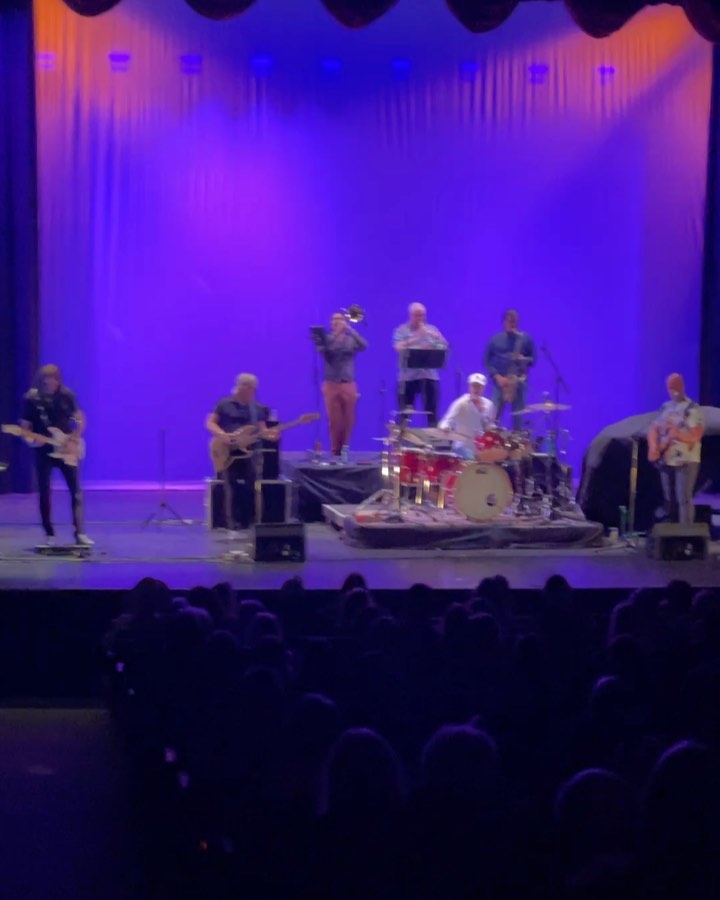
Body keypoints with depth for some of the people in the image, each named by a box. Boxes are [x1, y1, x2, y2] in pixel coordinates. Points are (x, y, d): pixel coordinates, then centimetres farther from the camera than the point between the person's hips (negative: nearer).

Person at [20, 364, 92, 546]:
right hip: (43, 451, -1)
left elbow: (80, 419, 5)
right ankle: (49, 534, 11)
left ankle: (80, 533, -2)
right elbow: (25, 426, -1)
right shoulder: (32, 399, -6)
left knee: (76, 491, -4)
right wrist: (29, 438, -21)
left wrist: (74, 440, -8)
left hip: (65, 450, 1)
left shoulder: (67, 396, -2)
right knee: (44, 493, 2)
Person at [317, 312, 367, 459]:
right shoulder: (326, 339, 5)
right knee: (334, 419, -2)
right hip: (331, 385, -1)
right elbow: (322, 350, -16)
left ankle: (344, 448, 15)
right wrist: (335, 334, -22)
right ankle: (335, 449, 9)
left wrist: (350, 329, -19)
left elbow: (364, 345, -12)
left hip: (348, 385, 1)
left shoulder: (351, 339, 7)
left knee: (348, 419, 2)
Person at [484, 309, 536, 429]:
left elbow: (534, 359, 11)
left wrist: (524, 360, -12)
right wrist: (497, 376, -8)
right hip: (500, 382, 0)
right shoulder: (495, 339, 5)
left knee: (518, 417, -2)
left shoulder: (525, 339, 5)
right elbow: (487, 361, 5)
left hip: (519, 382, 0)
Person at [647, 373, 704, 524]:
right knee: (669, 499, 11)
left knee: (684, 499, -12)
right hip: (666, 461, 6)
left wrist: (678, 434, -34)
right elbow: (654, 430, 13)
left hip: (686, 461, -6)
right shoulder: (665, 408, 13)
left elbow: (696, 436, -16)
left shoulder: (693, 409, -7)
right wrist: (653, 449, -6)